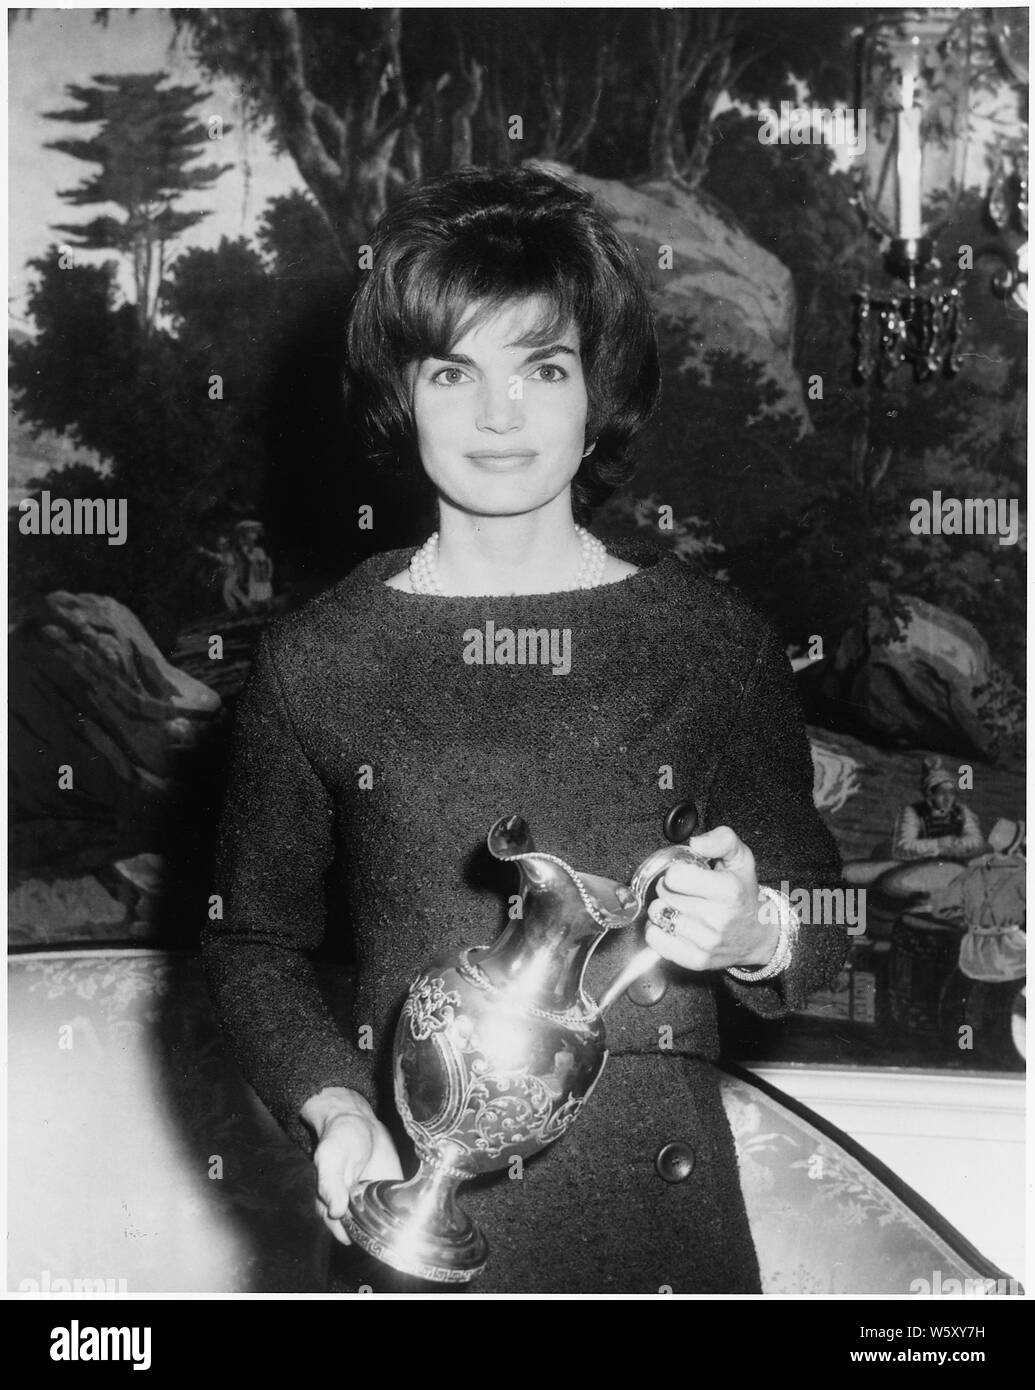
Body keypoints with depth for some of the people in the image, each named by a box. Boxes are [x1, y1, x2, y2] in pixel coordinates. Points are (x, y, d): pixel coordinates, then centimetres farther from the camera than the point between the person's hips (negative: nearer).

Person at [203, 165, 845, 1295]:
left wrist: (750, 938, -17)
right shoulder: (316, 660, -1)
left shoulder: (714, 641, -1)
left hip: (656, 1202, 1)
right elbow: (253, 941, 7)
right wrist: (332, 1108, -9)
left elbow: (819, 932, 5)